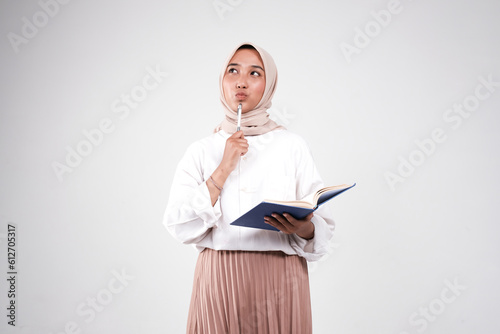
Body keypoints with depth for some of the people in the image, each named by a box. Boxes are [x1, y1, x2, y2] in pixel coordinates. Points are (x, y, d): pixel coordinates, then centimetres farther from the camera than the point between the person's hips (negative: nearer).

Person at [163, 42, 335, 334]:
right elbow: (179, 226, -5)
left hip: (279, 280, 0)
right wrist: (223, 169, -11)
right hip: (219, 280, 1)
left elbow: (324, 225, -1)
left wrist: (303, 228, -23)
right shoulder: (201, 151, 6)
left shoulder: (292, 146, 3)